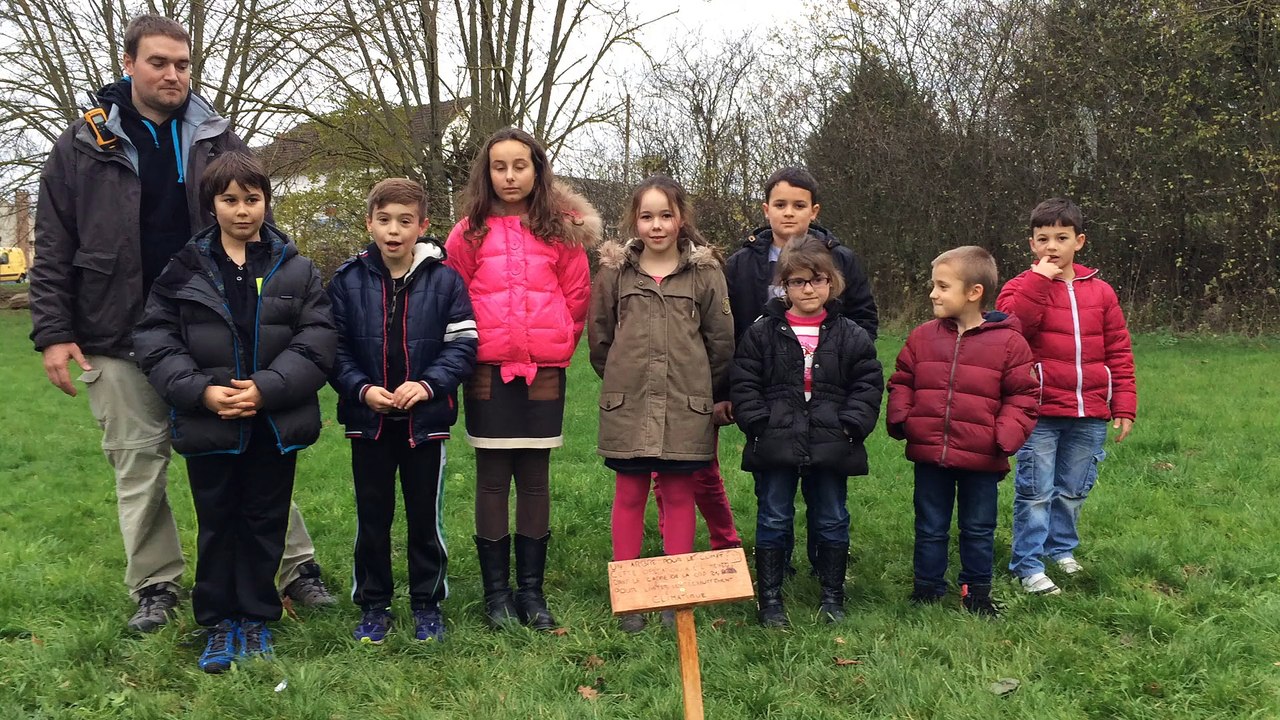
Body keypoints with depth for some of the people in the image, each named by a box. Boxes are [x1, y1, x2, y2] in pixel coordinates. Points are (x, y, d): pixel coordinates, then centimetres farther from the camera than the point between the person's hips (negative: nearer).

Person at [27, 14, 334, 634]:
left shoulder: (219, 142, 7)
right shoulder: (84, 145, 3)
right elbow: (53, 249, 3)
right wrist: (53, 332, -4)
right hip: (119, 339, 0)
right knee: (139, 465, 7)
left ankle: (295, 567, 12)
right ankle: (155, 585, 20)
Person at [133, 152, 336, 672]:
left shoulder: (296, 270, 1)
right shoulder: (183, 270, 3)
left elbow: (316, 342, -6)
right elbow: (155, 341, -1)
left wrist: (267, 389, -17)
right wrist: (200, 392, -15)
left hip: (275, 424, 0)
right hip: (207, 424, 0)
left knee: (265, 523, 10)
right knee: (217, 524, 10)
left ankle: (256, 618, 25)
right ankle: (219, 623, 24)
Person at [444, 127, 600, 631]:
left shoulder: (560, 230, 5)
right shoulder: (470, 231, 2)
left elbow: (577, 296, 8)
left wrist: (557, 344, 7)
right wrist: (470, 346, 5)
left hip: (544, 371, 1)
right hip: (488, 371, -1)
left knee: (535, 479, 6)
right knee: (493, 480, 4)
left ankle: (531, 589, 15)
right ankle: (496, 591, 14)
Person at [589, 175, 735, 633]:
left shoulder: (705, 271, 1)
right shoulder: (615, 271, 3)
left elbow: (721, 339, 4)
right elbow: (599, 338, 10)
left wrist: (702, 389, 8)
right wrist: (622, 381, 11)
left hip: (686, 406, 0)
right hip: (628, 404, 1)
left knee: (679, 495, 7)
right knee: (629, 495, 7)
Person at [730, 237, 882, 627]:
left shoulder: (851, 336, 3)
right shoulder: (761, 333, 1)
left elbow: (868, 386, 1)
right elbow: (744, 386, -1)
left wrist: (849, 427, -10)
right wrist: (760, 425, -11)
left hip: (831, 446, 1)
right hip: (775, 445, -1)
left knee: (831, 521, 11)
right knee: (774, 520, 7)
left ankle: (832, 596, 26)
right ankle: (770, 598, 18)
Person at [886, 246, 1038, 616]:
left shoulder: (1008, 342, -6)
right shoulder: (922, 337, 2)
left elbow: (1022, 397, -3)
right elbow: (902, 382, 11)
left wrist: (1006, 436, -15)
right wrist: (899, 418, -5)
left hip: (981, 459, -2)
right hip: (929, 452, 2)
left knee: (978, 530, 14)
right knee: (930, 527, 14)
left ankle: (977, 592, 29)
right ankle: (927, 588, 28)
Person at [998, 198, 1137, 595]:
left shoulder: (1100, 292, 8)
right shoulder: (1023, 286, -1)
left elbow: (1119, 352, 10)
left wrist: (1124, 406, 6)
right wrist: (1039, 280, -20)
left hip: (1090, 414, 4)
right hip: (1040, 412, -4)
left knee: (1073, 489, 16)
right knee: (1036, 491, -1)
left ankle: (1062, 548, 34)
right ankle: (1027, 564, 8)